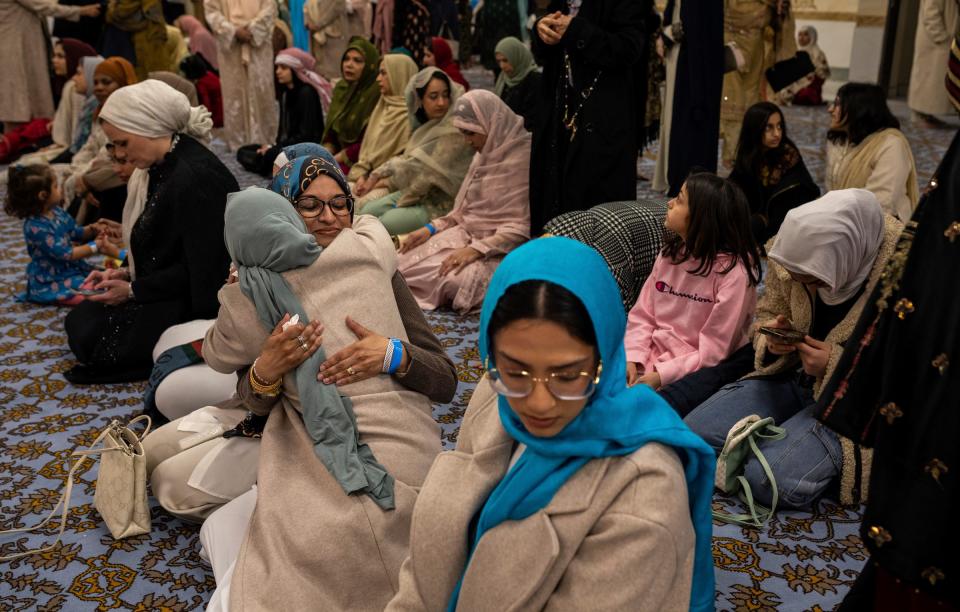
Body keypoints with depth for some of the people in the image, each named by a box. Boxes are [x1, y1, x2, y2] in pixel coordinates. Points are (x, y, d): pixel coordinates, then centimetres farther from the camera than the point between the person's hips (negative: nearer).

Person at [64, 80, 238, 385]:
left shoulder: (196, 176, -26)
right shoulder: (162, 166, 4)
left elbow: (198, 268, -24)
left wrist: (133, 290, -15)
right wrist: (126, 273, 1)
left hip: (196, 297, -10)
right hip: (170, 286, 10)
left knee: (98, 345, -9)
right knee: (79, 322, 12)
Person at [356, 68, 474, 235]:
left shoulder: (454, 132, -19)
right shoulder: (424, 126, 9)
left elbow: (432, 173, -20)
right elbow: (406, 158, 16)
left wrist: (390, 181, -9)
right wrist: (376, 176, 4)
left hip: (440, 204, -8)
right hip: (413, 192, 8)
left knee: (385, 224, -21)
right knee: (367, 212, -5)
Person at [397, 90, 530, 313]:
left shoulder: (523, 159, -13)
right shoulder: (484, 155, 15)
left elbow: (521, 228, -17)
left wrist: (476, 249, -24)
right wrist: (431, 228, 5)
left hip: (499, 249, -7)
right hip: (465, 234, 7)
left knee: (456, 279, -34)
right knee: (400, 264, -15)